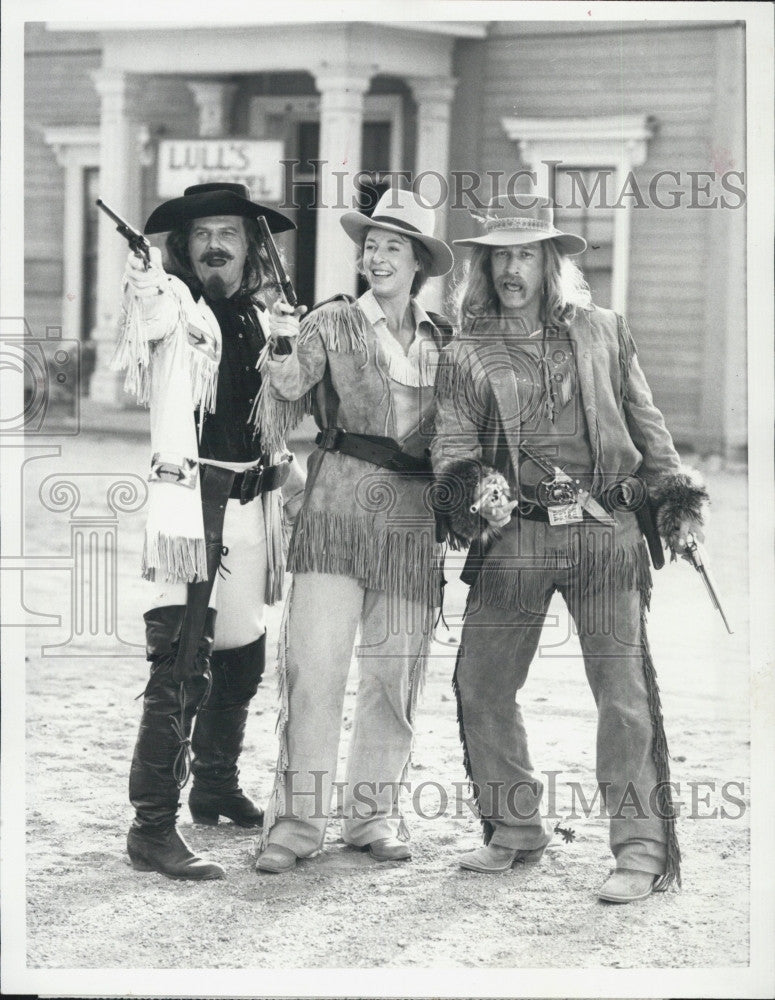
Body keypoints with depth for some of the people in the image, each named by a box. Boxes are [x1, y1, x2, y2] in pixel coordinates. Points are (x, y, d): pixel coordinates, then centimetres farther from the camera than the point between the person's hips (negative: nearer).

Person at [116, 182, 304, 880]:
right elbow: (148, 316, -26)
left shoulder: (258, 318, 15)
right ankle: (153, 827, -10)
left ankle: (216, 787, 39)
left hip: (249, 501, 8)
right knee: (182, 664, -13)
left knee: (243, 653, 19)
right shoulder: (175, 307, -5)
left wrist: (283, 467, 21)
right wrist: (144, 288, -44)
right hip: (187, 497, -8)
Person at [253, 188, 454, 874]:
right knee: (315, 660, -9)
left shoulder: (441, 338, 14)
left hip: (415, 514, 3)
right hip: (339, 501, -3)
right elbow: (289, 392, -11)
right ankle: (299, 817, -4)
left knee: (395, 670, 5)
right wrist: (285, 352, -29)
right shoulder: (332, 323, 4)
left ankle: (375, 814, 16)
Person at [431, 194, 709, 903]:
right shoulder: (467, 354, 9)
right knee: (480, 685, 3)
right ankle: (516, 829, 21)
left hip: (606, 531, -1)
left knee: (624, 687, -8)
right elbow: (452, 440, 1)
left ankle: (642, 848, -2)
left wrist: (674, 493, 11)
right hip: (514, 538, 1)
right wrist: (469, 483, -19)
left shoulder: (603, 332, 11)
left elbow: (645, 421, 17)